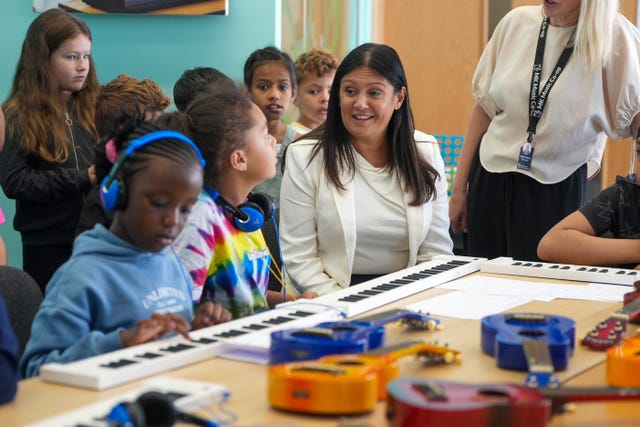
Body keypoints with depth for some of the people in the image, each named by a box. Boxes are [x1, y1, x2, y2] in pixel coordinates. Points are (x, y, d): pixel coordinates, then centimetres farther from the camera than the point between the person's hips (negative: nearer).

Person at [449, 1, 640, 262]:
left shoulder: (613, 35, -10)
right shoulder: (517, 22, -1)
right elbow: (484, 106, 5)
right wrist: (459, 188, 7)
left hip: (558, 188, -3)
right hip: (490, 178, 3)